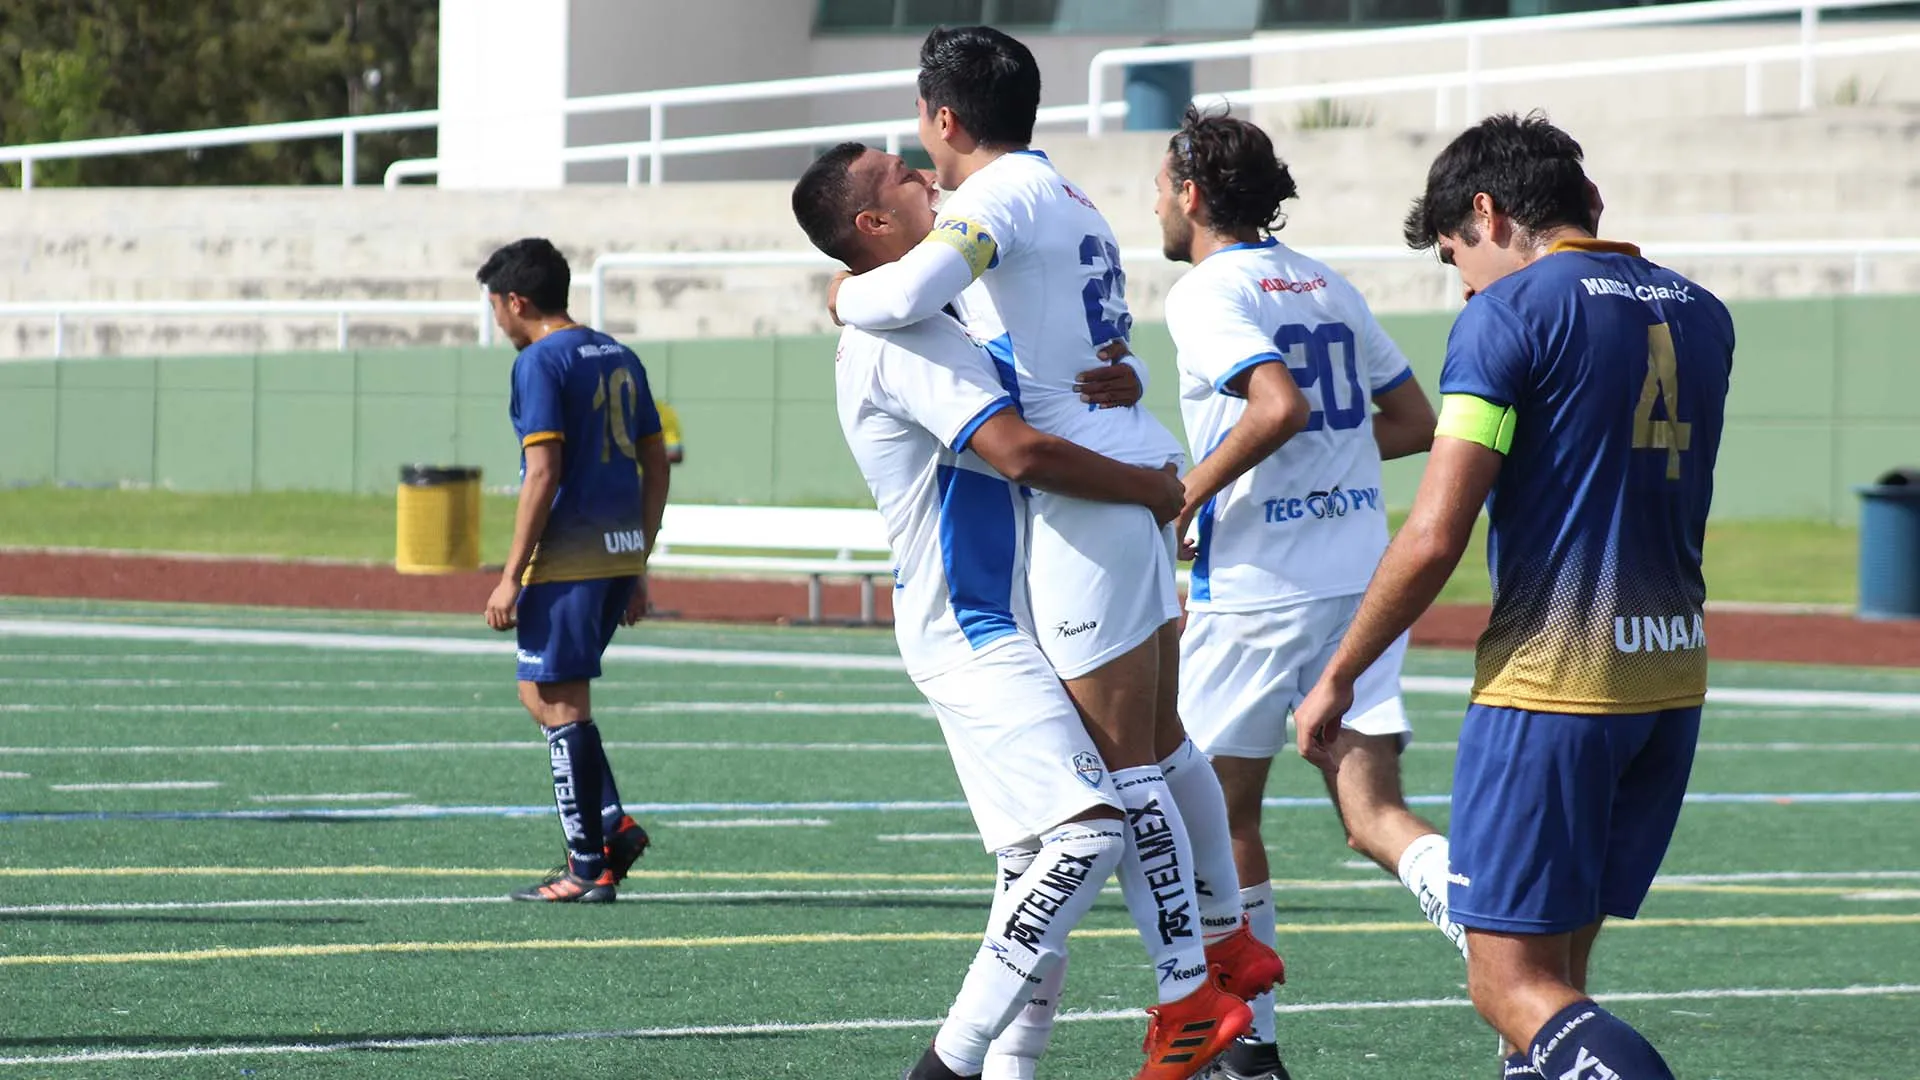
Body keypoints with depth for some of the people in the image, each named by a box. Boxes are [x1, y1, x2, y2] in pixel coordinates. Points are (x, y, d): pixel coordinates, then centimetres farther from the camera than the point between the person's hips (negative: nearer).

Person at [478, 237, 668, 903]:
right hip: (621, 552, 8)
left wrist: (511, 576, -13)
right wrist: (638, 566, 22)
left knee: (560, 703, -2)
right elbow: (656, 466, 17)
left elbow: (543, 473, -16)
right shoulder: (620, 359, 16)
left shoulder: (540, 363, -9)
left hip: (568, 556, -8)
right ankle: (611, 822, 6)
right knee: (541, 692, 18)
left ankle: (589, 868, -2)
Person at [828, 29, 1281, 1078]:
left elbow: (910, 291, -26)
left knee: (1120, 764, -5)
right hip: (1140, 470, 10)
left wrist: (845, 294, -5)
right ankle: (1227, 940, 28)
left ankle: (1187, 994, -3)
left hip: (1084, 488, -10)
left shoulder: (1002, 193, -11)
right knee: (1163, 741, 19)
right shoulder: (1065, 196, 19)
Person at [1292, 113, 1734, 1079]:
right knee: (1556, 969, 16)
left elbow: (1433, 538, -13)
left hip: (1550, 675, -7)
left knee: (1515, 988, -6)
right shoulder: (1701, 316, 13)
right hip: (1674, 673, 7)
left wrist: (1336, 679, -2)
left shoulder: (1509, 315, -8)